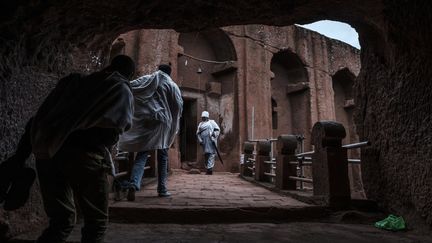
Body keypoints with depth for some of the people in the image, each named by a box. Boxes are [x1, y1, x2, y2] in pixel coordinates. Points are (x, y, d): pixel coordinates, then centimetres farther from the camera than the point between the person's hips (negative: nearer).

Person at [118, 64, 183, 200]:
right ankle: (162, 189, 10)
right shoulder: (172, 85, 8)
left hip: (145, 121, 1)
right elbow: (179, 105, 1)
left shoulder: (147, 80, 12)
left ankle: (133, 184, -19)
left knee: (141, 155, 1)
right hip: (162, 122, -1)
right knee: (162, 157, 8)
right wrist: (174, 122, 14)